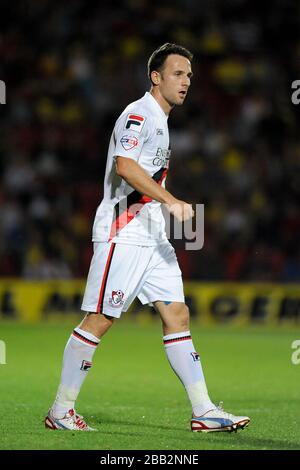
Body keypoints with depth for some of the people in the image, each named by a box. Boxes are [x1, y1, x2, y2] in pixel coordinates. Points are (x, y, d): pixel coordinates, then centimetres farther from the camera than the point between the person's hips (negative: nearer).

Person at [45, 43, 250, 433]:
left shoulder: (160, 120, 21)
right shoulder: (138, 114, -10)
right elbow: (124, 166, -25)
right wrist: (170, 200, -30)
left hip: (152, 236, 10)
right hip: (123, 234, -9)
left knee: (177, 315, 3)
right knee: (99, 319, -7)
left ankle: (204, 411, 2)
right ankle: (60, 410, 0)